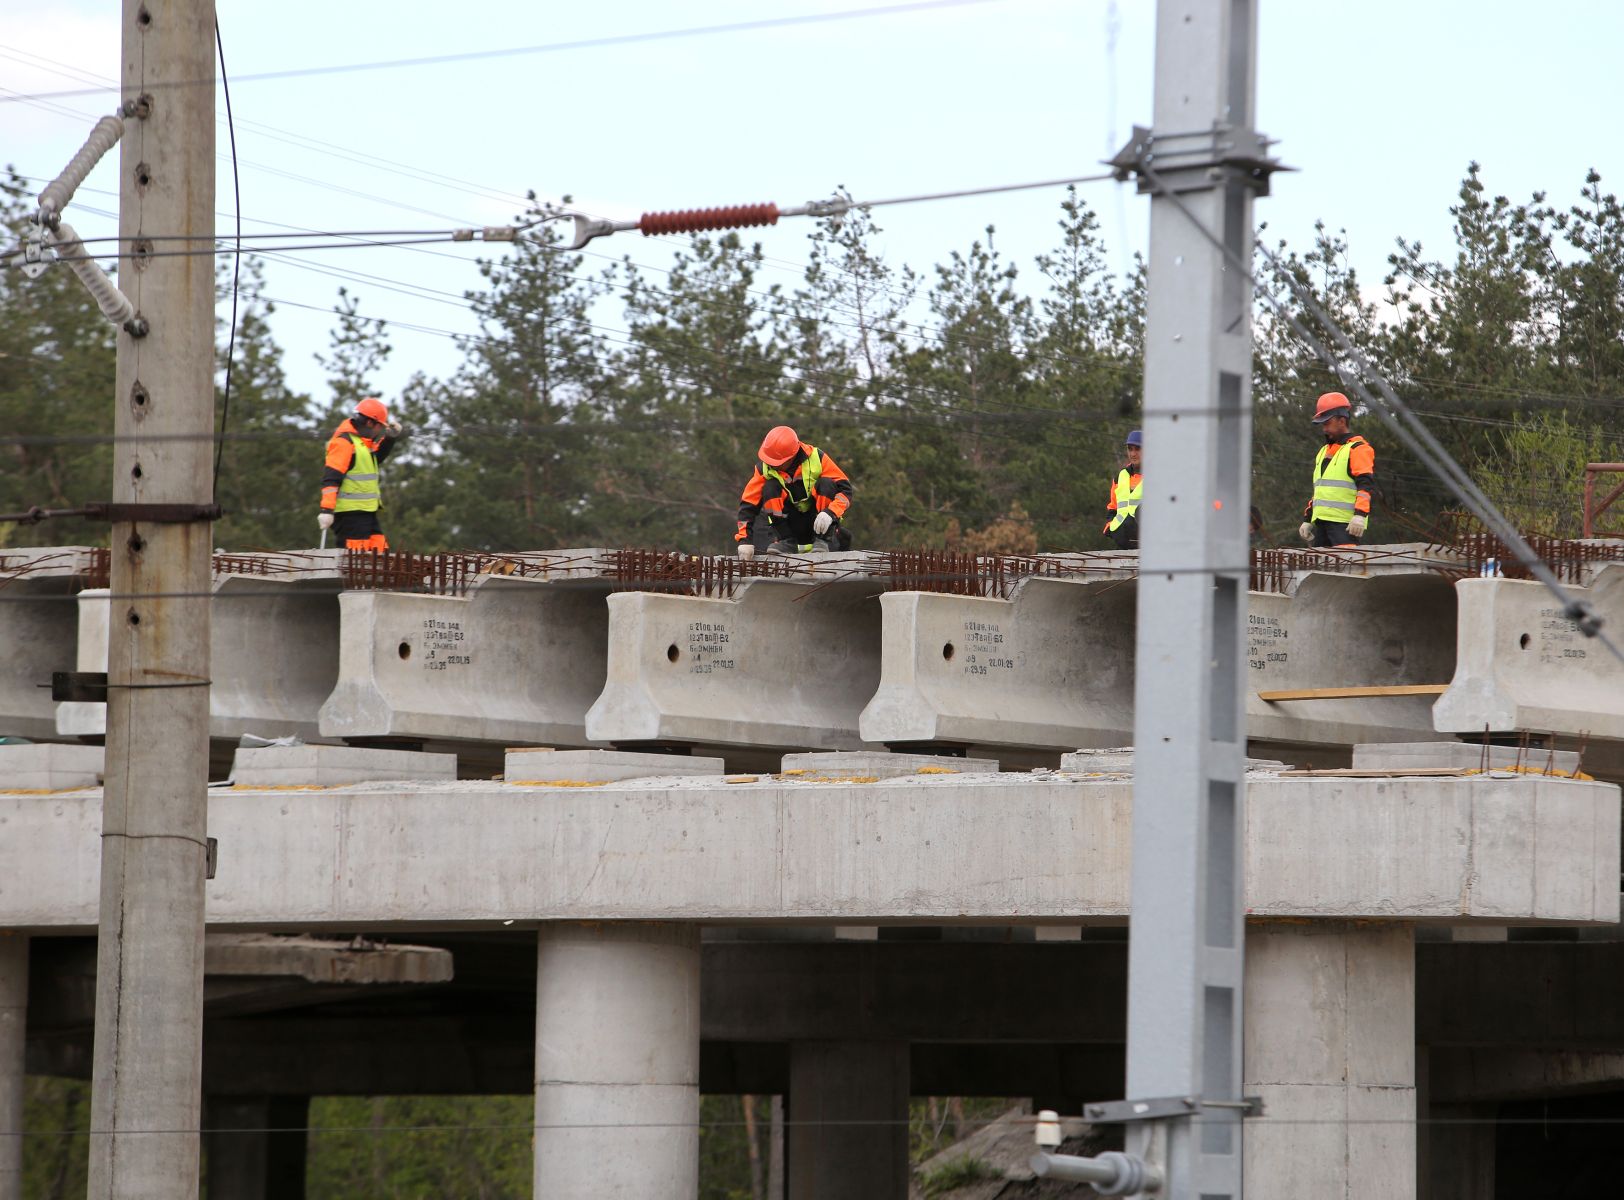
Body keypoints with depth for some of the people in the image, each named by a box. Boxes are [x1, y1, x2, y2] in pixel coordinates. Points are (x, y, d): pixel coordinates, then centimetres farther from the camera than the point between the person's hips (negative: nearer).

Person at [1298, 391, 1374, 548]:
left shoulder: (1358, 449, -3)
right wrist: (1307, 519, 27)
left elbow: (1365, 486, -14)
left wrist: (1360, 515, -26)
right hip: (1321, 521, 9)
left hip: (1345, 523, -9)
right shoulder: (1324, 452, 25)